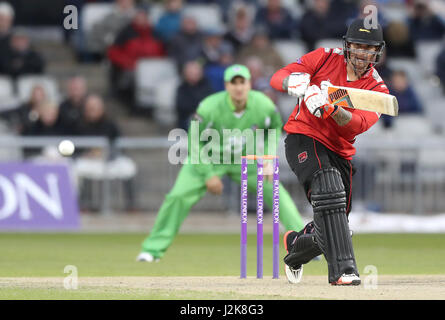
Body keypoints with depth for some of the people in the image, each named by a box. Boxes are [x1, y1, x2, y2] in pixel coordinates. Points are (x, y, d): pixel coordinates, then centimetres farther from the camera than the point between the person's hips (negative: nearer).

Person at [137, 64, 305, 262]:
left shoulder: (264, 106, -21)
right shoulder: (210, 107, -29)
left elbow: (275, 129, 1)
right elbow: (196, 142, -17)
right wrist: (208, 175, -17)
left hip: (245, 159, 2)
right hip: (208, 158, -2)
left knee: (276, 193, -11)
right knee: (178, 196, -17)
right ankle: (153, 248, -3)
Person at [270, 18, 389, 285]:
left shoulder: (378, 89, -1)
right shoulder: (326, 58, -3)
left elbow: (359, 125, -20)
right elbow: (277, 78, -9)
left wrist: (331, 109, -39)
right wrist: (293, 82, -32)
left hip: (340, 152, 4)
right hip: (303, 139, -4)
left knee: (329, 228, 7)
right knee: (328, 186, -32)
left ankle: (295, 244, 43)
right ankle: (343, 269, -39)